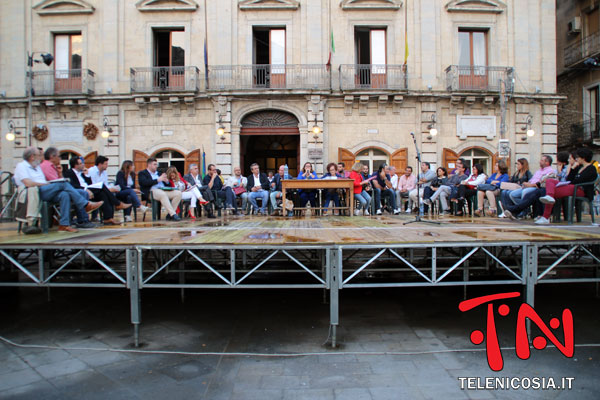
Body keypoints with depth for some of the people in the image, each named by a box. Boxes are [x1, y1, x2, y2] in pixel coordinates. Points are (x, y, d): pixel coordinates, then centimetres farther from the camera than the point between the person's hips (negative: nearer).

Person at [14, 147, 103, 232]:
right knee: (64, 183, -24)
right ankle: (85, 205, -23)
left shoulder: (37, 167, 29)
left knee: (64, 194, -25)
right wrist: (45, 184, -6)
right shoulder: (21, 166, 3)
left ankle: (64, 224, -30)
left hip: (44, 192, 7)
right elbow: (28, 183, -14)